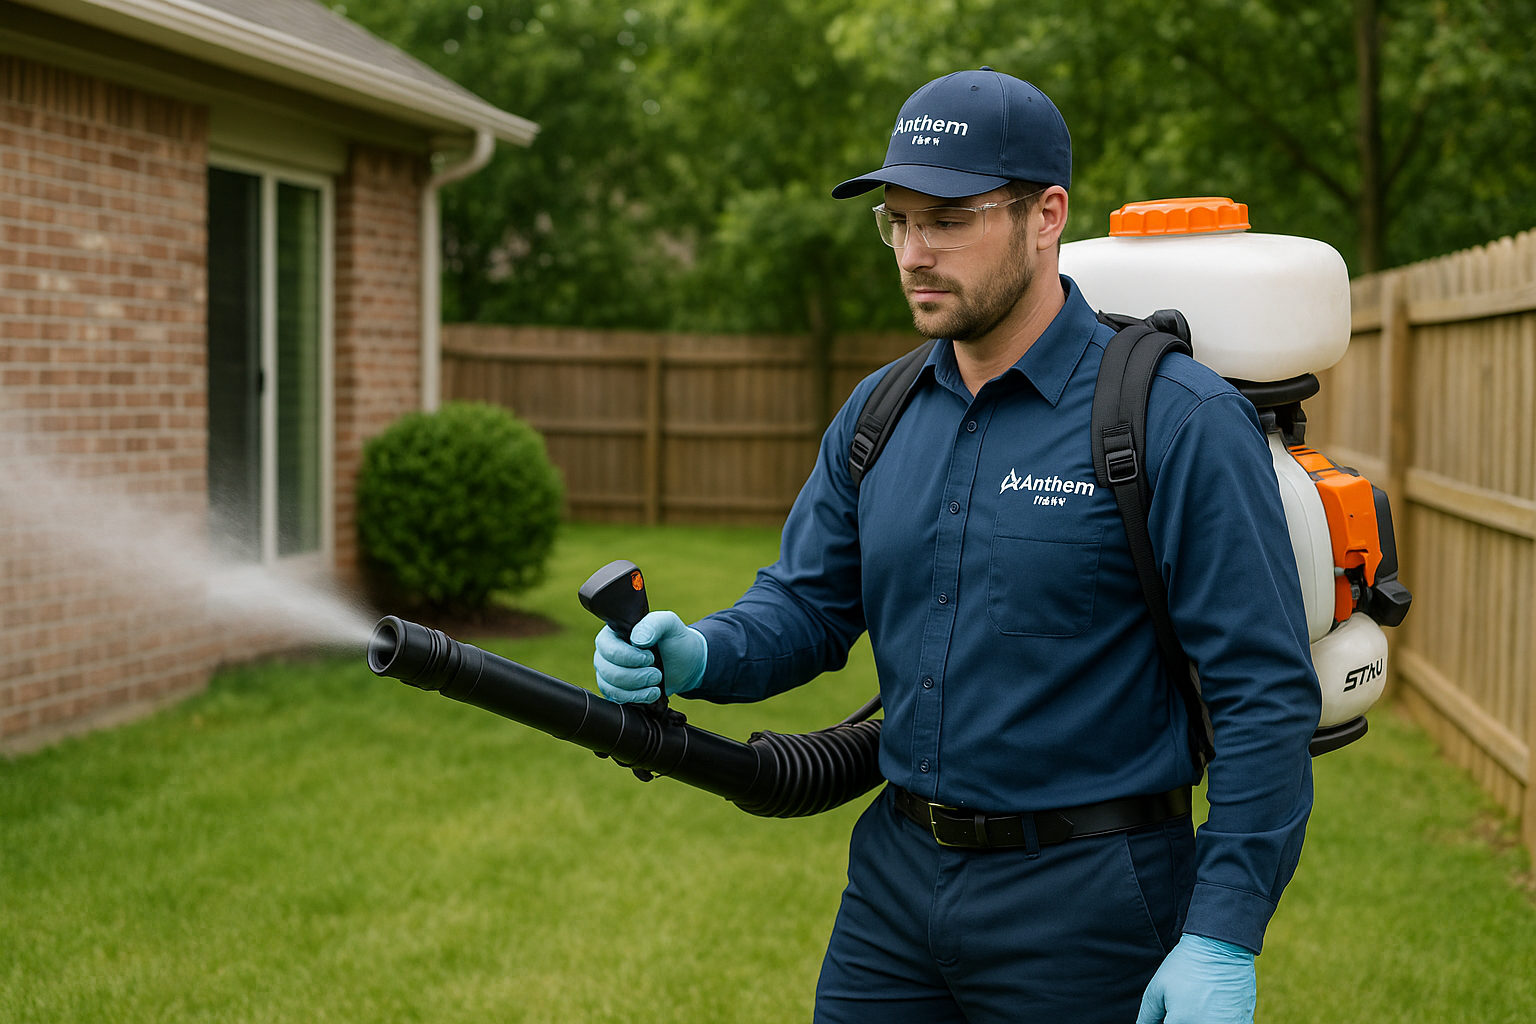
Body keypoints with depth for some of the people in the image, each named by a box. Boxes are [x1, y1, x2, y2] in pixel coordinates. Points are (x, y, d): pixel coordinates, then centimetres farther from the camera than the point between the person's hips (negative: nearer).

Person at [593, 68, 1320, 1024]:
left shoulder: (1179, 419, -13)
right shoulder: (878, 414, 7)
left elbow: (1266, 692, -15)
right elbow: (808, 604, 11)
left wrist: (1224, 939, -19)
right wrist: (699, 655, -11)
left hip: (1082, 903, -5)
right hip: (895, 878, 6)